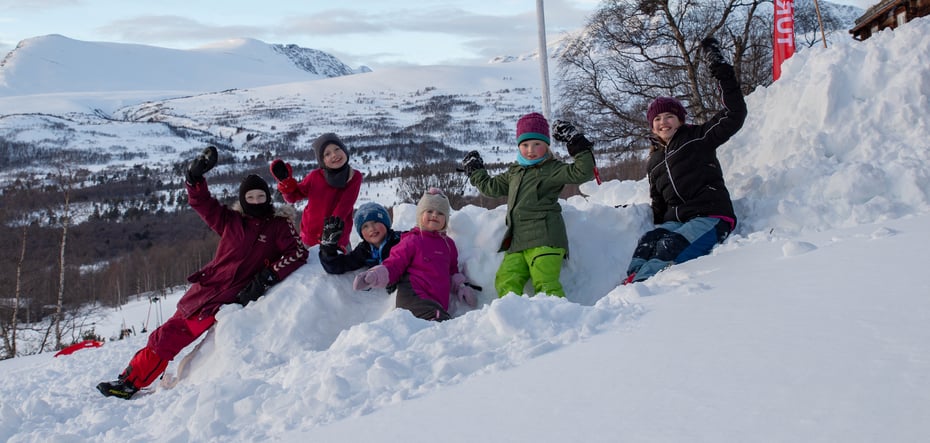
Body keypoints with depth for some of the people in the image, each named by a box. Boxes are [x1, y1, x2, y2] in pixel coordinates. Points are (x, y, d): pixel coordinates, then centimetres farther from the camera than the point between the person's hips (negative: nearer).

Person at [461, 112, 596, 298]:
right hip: (517, 242, 8)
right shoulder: (514, 172, 26)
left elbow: (583, 172, -10)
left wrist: (578, 144, -12)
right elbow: (491, 187, 41)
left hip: (544, 239, -7)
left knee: (545, 285, -19)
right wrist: (475, 171, 45)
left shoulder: (552, 170, 2)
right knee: (506, 282, -7)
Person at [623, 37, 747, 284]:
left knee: (670, 248, -31)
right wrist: (659, 227, 10)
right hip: (676, 220, 5)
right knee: (647, 243, -26)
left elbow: (735, 115, -4)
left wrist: (721, 71, -8)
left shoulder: (698, 138, 8)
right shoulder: (654, 162, 25)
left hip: (711, 217, -5)